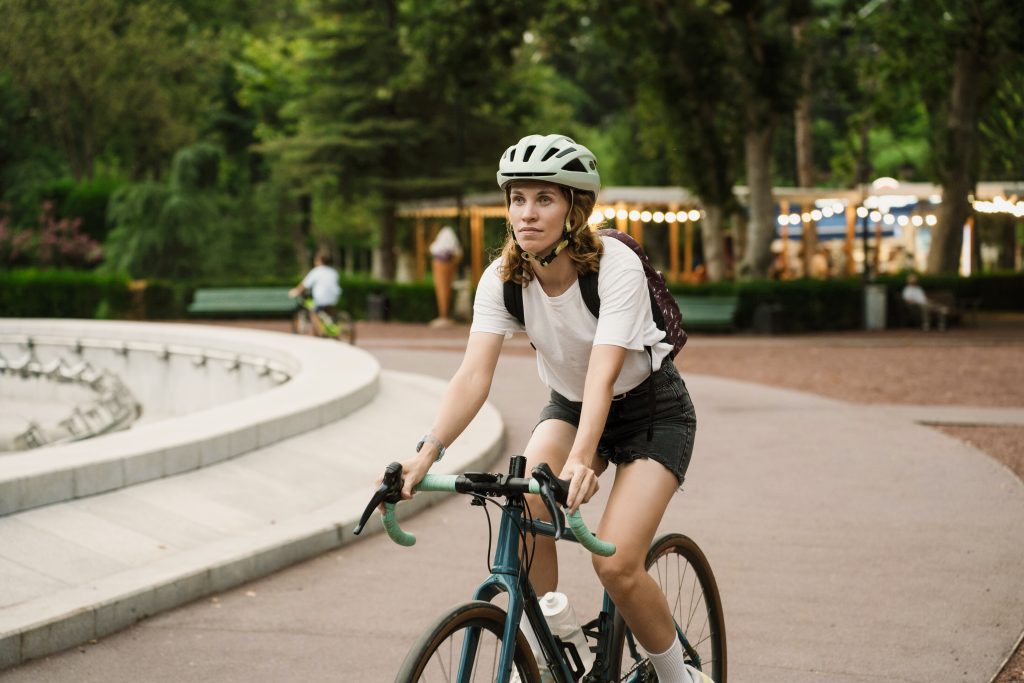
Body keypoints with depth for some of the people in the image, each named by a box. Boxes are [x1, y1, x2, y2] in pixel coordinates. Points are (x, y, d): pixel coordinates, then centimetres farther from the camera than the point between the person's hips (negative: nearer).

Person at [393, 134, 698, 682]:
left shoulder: (616, 266, -28)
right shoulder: (502, 277, -16)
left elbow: (603, 374, -39)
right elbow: (475, 373, -26)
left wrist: (581, 460, -55)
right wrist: (428, 450, -42)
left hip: (651, 409, -4)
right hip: (568, 405, 4)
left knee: (616, 565, -20)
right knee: (527, 505, -26)